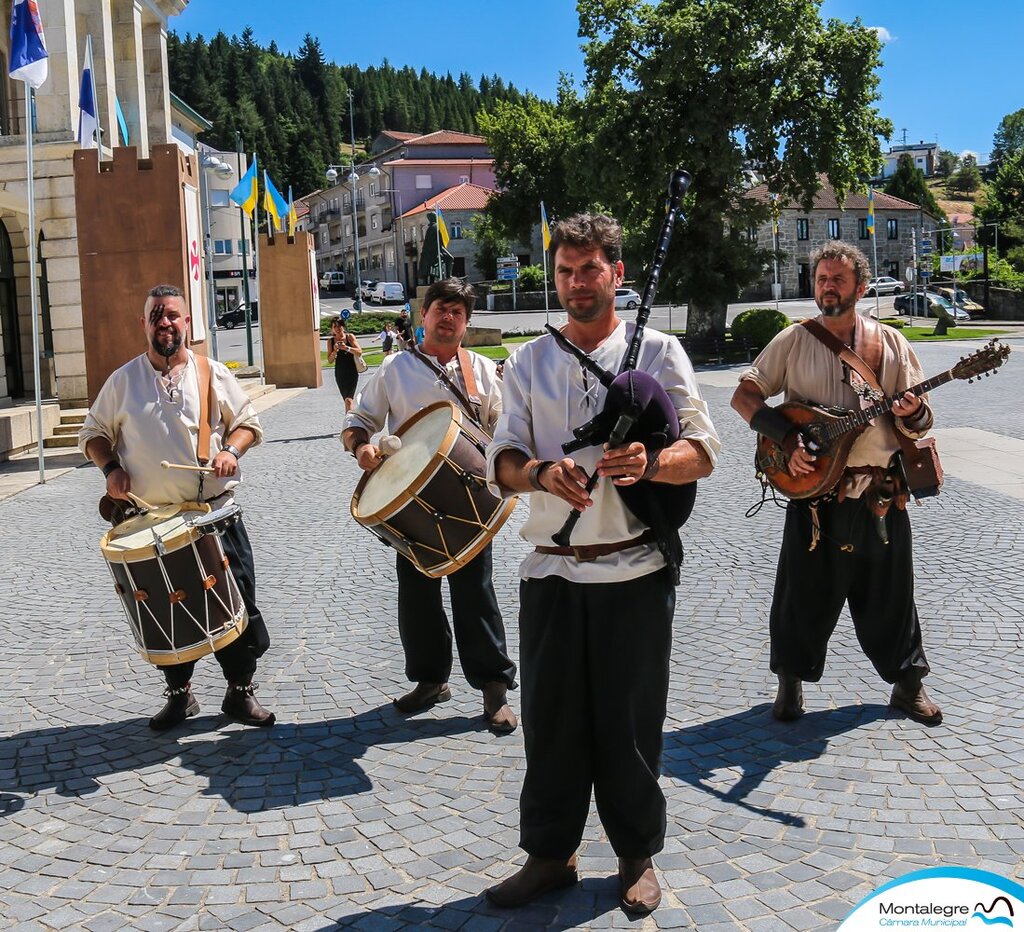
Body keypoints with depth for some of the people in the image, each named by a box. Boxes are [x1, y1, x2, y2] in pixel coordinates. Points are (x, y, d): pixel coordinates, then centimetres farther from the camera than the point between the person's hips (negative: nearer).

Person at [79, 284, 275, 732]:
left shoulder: (213, 374, 3)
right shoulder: (122, 381, 5)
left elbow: (247, 422, 10)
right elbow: (93, 434, 13)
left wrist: (230, 450, -10)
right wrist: (111, 468, -5)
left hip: (216, 511, -1)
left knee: (237, 605, 1)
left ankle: (241, 692, 17)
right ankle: (179, 694, 27)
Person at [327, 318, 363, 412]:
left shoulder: (349, 337, -3)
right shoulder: (331, 341, 4)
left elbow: (359, 352, -13)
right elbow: (330, 360, 4)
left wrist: (346, 348, -26)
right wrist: (335, 351, -14)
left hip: (352, 372, -4)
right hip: (339, 373, 4)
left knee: (348, 399, -17)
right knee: (346, 399, 13)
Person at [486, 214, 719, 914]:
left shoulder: (658, 352, 2)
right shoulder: (528, 363, 10)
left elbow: (702, 452, -4)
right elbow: (502, 461, 3)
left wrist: (650, 464, -25)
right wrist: (542, 473, -20)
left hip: (635, 571, -2)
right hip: (551, 571, 3)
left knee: (631, 721, 7)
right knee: (550, 718, 9)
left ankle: (638, 856, 26)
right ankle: (549, 851, 26)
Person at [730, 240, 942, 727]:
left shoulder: (889, 342, 5)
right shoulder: (794, 341, 2)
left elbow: (922, 423, 6)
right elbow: (744, 396, 2)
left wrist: (912, 415, -19)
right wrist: (787, 438, -11)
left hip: (881, 496, 1)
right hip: (812, 491, -1)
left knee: (889, 594, 9)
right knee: (804, 594, 6)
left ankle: (907, 683, 27)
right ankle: (791, 679, 25)